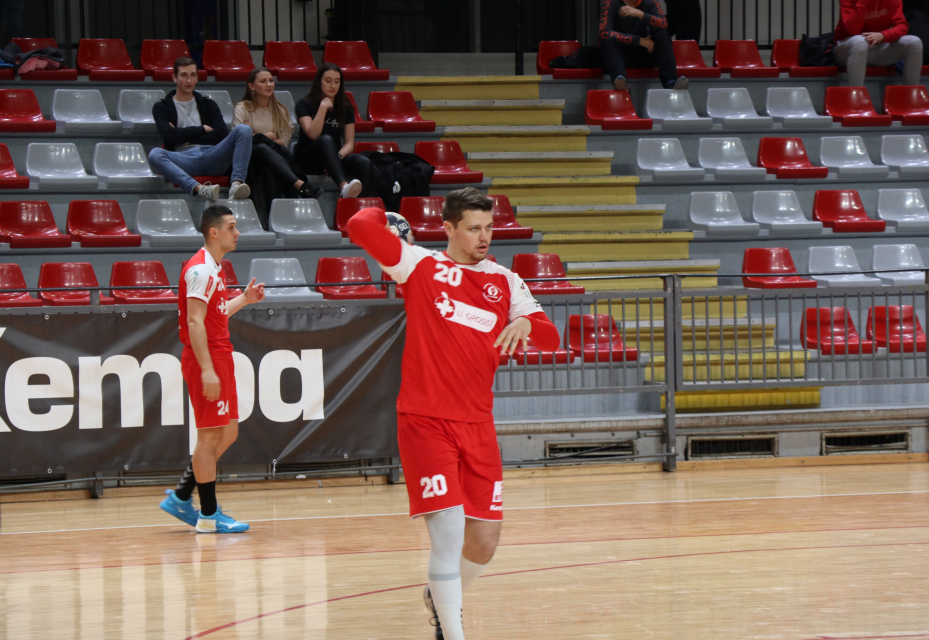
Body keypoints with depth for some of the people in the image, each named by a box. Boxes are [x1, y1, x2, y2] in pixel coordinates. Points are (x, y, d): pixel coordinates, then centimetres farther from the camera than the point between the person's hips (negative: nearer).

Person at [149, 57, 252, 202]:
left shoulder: (208, 105, 24)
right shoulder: (162, 107, 18)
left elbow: (221, 134, 7)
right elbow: (170, 135, -2)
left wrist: (185, 136, 1)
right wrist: (203, 129, 4)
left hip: (211, 157, 2)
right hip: (184, 158, -2)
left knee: (243, 130, -21)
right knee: (155, 154, -36)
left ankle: (237, 183, -42)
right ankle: (199, 189, -57)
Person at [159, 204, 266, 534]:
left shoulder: (214, 268, 16)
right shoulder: (201, 269, -15)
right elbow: (194, 321, -22)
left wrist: (244, 299, 18)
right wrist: (206, 369, -26)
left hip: (219, 358, 10)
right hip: (206, 359, -10)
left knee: (227, 433, 13)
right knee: (211, 435, -5)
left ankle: (181, 497, 18)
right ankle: (209, 515, 1)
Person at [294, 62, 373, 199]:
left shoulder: (345, 107, 7)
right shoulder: (304, 104, -2)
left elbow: (349, 143, 0)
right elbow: (313, 134, -18)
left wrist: (338, 157, -21)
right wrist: (323, 107, -22)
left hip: (335, 157, 4)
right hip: (307, 159, -4)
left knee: (364, 163, -28)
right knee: (326, 140, -38)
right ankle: (344, 186, -63)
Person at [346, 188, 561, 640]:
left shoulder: (505, 282, 11)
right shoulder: (421, 266, 0)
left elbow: (550, 337, 5)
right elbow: (360, 226, -12)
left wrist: (526, 324, -16)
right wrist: (379, 214, 9)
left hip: (477, 425, 5)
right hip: (425, 421, -5)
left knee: (484, 543, 8)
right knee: (448, 532, -15)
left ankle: (443, 597, 38)